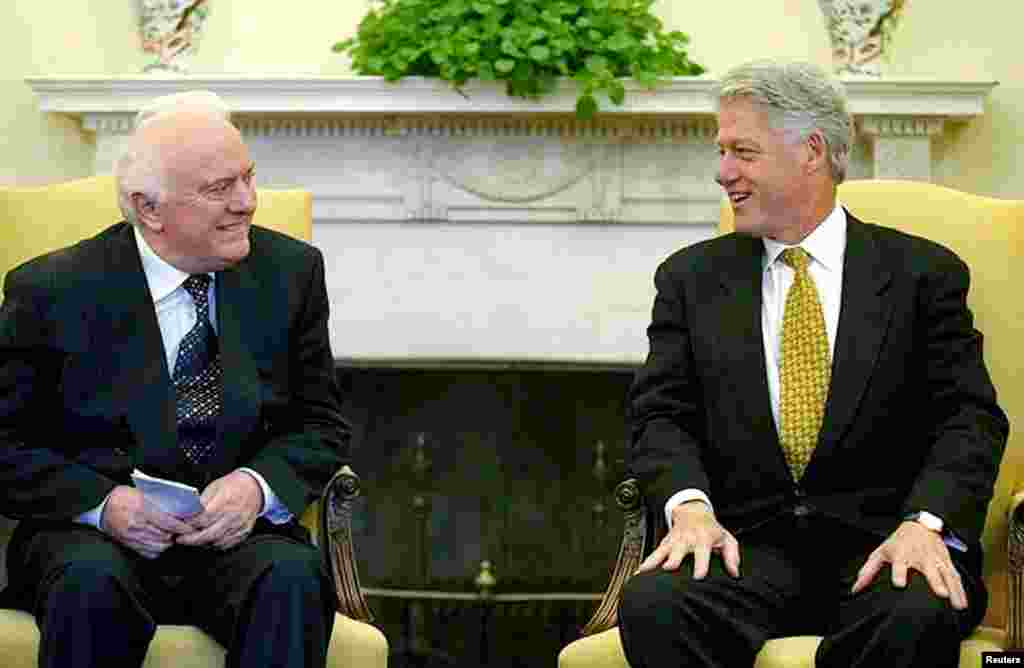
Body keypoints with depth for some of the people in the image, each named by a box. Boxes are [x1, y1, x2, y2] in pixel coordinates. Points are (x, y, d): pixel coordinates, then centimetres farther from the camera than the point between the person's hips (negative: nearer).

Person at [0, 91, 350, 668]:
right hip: (88, 531, -1)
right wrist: (101, 503, -17)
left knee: (293, 576, -32)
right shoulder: (50, 291, -1)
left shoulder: (291, 271, 7)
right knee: (92, 581, -36)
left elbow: (322, 425, 9)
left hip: (238, 531, 2)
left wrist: (258, 485, -12)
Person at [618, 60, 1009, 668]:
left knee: (917, 616, -36)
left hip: (879, 544, -1)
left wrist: (925, 523, -19)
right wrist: (689, 505, -15)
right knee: (653, 605, -32)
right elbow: (661, 414, 7)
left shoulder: (924, 273, 9)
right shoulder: (691, 278, 16)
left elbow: (970, 418, 1)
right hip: (746, 544, 1)